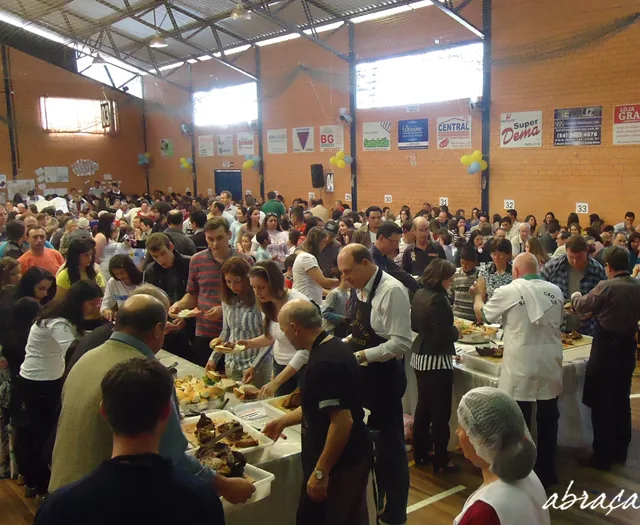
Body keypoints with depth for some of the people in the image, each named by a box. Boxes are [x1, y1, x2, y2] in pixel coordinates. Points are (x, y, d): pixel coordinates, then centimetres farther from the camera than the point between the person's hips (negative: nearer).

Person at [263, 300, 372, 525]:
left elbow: (342, 421, -28)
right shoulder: (333, 347, 6)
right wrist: (283, 421, 24)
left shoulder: (324, 363, -25)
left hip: (338, 463, -9)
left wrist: (320, 471, -23)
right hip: (351, 457, 9)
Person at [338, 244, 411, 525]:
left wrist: (361, 356, -24)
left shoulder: (392, 291, -21)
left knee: (389, 445, 6)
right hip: (363, 376, 8)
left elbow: (401, 342, -24)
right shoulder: (358, 289, 4)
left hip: (384, 377, -8)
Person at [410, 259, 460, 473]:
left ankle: (420, 452, 30)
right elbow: (444, 335, -23)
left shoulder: (419, 294, 6)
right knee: (440, 412, 1)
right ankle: (440, 461, 9)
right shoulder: (438, 299, -21)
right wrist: (456, 331, -4)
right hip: (437, 360, -9)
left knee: (423, 406, 19)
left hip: (420, 356, 9)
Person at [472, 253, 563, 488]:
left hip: (521, 369, -4)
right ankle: (546, 473, 27)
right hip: (550, 367, 4)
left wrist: (478, 295, 23)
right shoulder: (555, 291, 0)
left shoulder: (508, 292, -10)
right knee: (547, 422, 16)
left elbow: (482, 315, 4)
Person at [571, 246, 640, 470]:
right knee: (622, 402, 18)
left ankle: (603, 457, 11)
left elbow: (581, 305, -7)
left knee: (602, 404, 4)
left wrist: (575, 296, 15)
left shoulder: (607, 287, -19)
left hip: (606, 349, -6)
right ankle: (620, 452, 30)